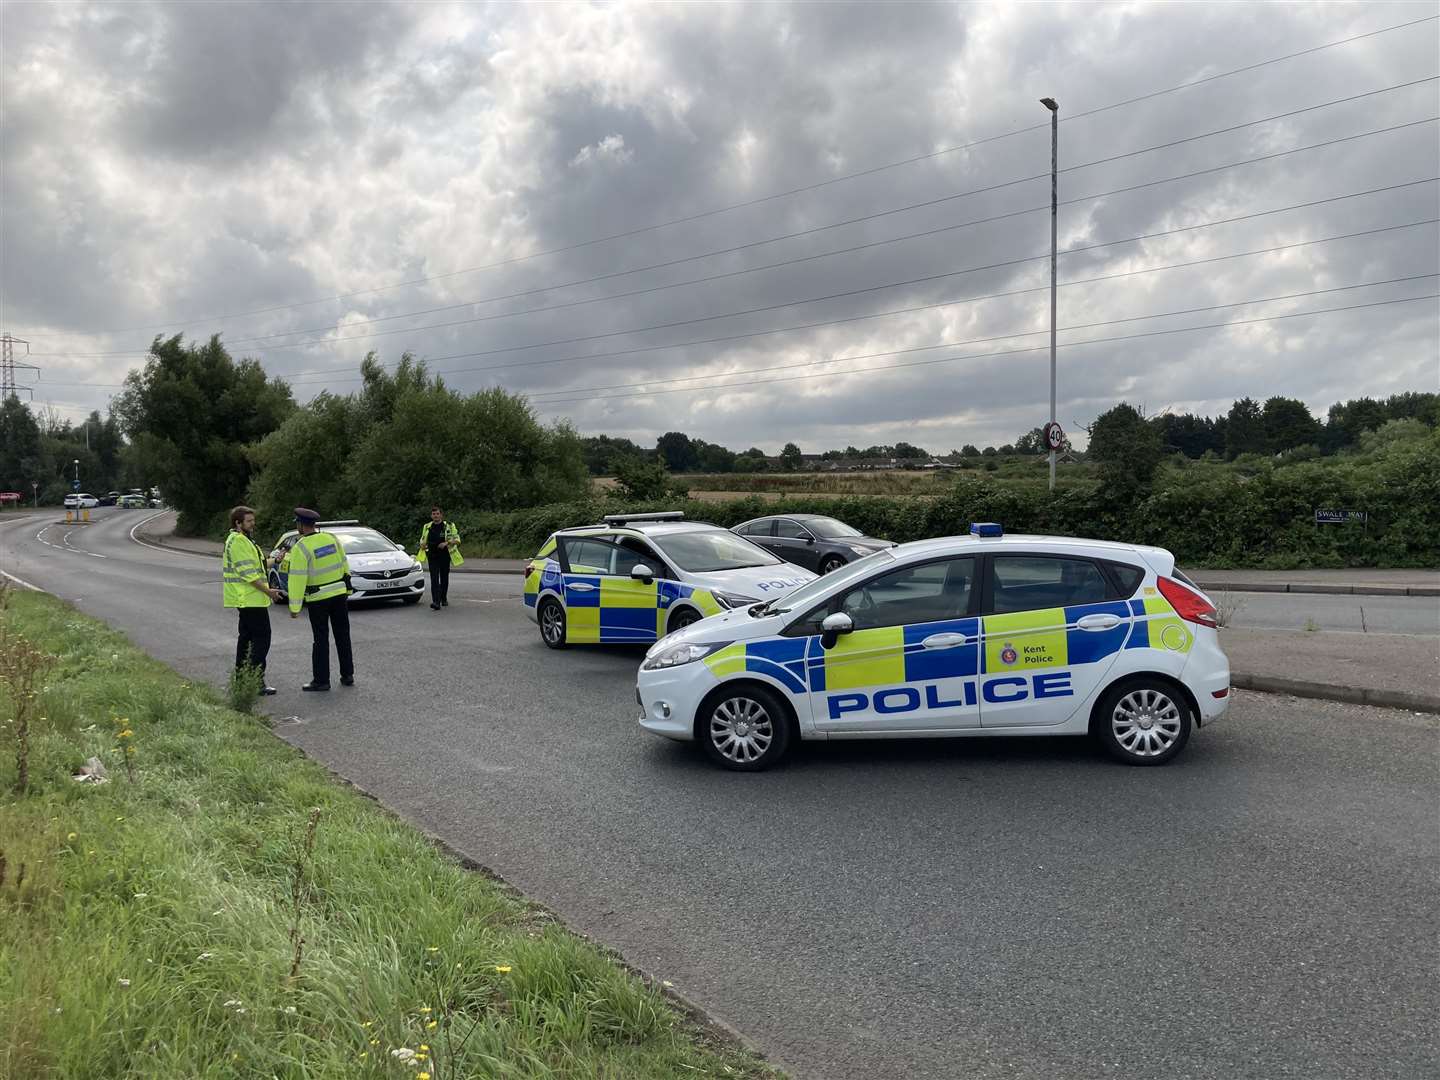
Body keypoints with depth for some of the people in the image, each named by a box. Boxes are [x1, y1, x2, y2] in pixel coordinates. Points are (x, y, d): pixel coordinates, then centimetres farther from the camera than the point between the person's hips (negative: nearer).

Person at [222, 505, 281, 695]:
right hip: (251, 598, -11)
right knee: (262, 637, -11)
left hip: (245, 599, 11)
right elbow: (248, 573, -21)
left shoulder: (242, 539, 18)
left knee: (246, 635, 17)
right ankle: (257, 681, -13)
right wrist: (268, 591, -18)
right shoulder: (239, 541, -16)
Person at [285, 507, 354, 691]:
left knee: (321, 639, 2)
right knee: (343, 635, 12)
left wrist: (294, 607, -12)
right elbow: (344, 564, 9)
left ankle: (321, 680, 6)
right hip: (339, 593, 5)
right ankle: (347, 675, 18)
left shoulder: (300, 548, -14)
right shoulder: (331, 538, 2)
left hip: (317, 599, -5)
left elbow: (297, 580, -16)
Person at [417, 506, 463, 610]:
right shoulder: (427, 527, 10)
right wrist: (423, 545, -2)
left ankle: (444, 599, 32)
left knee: (444, 577, 11)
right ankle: (436, 602, -19)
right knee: (434, 579, -11)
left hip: (445, 556, -1)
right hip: (432, 556, 1)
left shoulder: (449, 526, 0)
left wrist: (446, 543, -18)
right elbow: (422, 539, 22)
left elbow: (457, 539, -2)